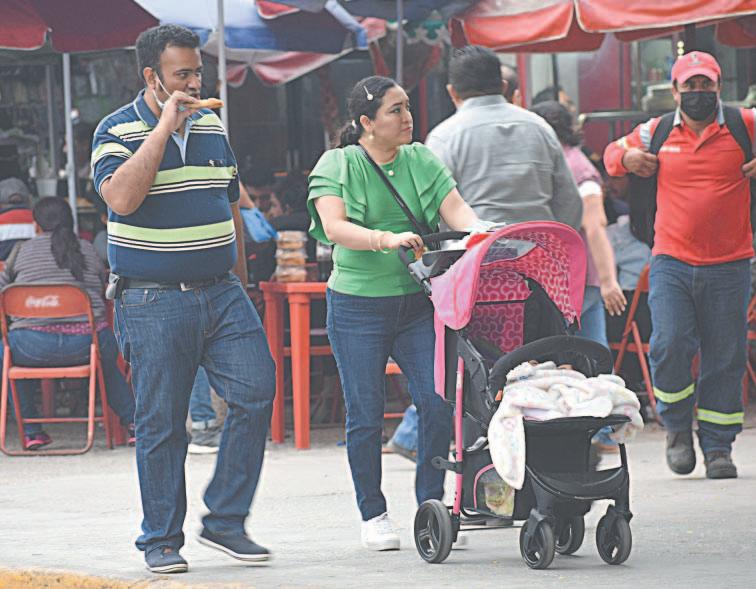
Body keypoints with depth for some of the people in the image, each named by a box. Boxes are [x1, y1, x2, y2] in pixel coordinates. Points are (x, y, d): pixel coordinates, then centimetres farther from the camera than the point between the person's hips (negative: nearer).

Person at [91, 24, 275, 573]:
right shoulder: (118, 131, -5)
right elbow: (121, 197, -23)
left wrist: (239, 281, 20)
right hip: (154, 302, -5)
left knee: (256, 390, -9)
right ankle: (162, 539, 11)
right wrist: (163, 129, -20)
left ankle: (225, 520, 1)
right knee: (161, 423, -1)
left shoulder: (212, 126, 12)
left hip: (221, 294, 5)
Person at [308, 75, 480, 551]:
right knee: (366, 416, 0)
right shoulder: (337, 165, -2)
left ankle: (431, 503, 6)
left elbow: (455, 208, -3)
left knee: (438, 402, -8)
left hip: (418, 302, 3)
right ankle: (373, 515, 13)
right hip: (359, 307, -3)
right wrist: (387, 238, -31)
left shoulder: (423, 161, 9)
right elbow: (334, 227, -16)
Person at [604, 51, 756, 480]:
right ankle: (678, 427, 11)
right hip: (671, 263, 1)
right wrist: (626, 158, 2)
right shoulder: (656, 133, 8)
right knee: (670, 346, -13)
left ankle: (718, 446, 13)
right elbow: (614, 152, 25)